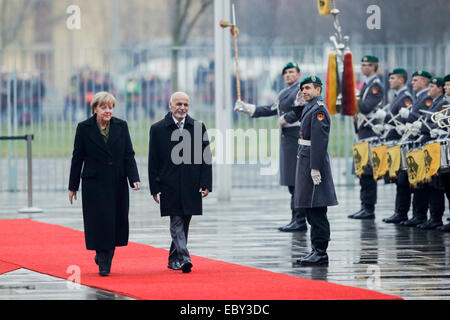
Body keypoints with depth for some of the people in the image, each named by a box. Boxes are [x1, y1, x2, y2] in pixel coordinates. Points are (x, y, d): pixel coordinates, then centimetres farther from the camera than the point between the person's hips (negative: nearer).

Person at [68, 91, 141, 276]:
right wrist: (73, 186, 3)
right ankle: (103, 263, -1)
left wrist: (134, 178, -9)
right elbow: (77, 158, 2)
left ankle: (104, 257, 24)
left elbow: (129, 155, 3)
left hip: (117, 184, 3)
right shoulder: (84, 128, -1)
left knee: (116, 223, 5)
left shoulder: (121, 126, 5)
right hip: (94, 183, -3)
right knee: (99, 222, -7)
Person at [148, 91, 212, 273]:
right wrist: (154, 188, -4)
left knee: (184, 224, 9)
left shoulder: (199, 127, 6)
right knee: (177, 223, -10)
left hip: (191, 187, 3)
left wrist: (206, 183, -2)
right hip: (169, 186, -3)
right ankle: (184, 258, -19)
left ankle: (173, 260, 22)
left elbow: (206, 157, 7)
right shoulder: (158, 129, 1)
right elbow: (153, 161, 2)